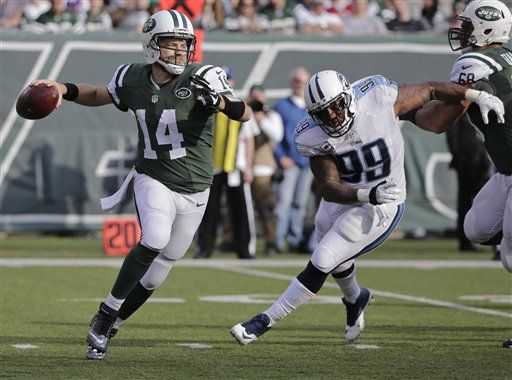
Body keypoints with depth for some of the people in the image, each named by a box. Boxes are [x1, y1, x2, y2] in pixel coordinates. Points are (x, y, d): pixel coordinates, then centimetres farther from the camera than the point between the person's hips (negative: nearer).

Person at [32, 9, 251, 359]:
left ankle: (108, 329, 27)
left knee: (158, 270, 8)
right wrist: (63, 89, -2)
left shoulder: (202, 78, -14)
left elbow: (245, 114, -23)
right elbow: (97, 96, 15)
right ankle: (105, 315, -13)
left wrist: (221, 102, -45)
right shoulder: (133, 80, -5)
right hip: (154, 180, -1)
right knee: (155, 240, -28)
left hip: (194, 190, 1)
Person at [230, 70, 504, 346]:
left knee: (321, 265, -11)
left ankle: (265, 321, -2)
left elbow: (430, 90, -9)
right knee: (339, 264, 26)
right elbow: (328, 188, -25)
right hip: (340, 200, 4)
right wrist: (369, 195, -42)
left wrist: (477, 95, -10)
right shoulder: (315, 137, -20)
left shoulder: (379, 97, -24)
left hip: (377, 209, -4)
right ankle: (355, 299, 61)